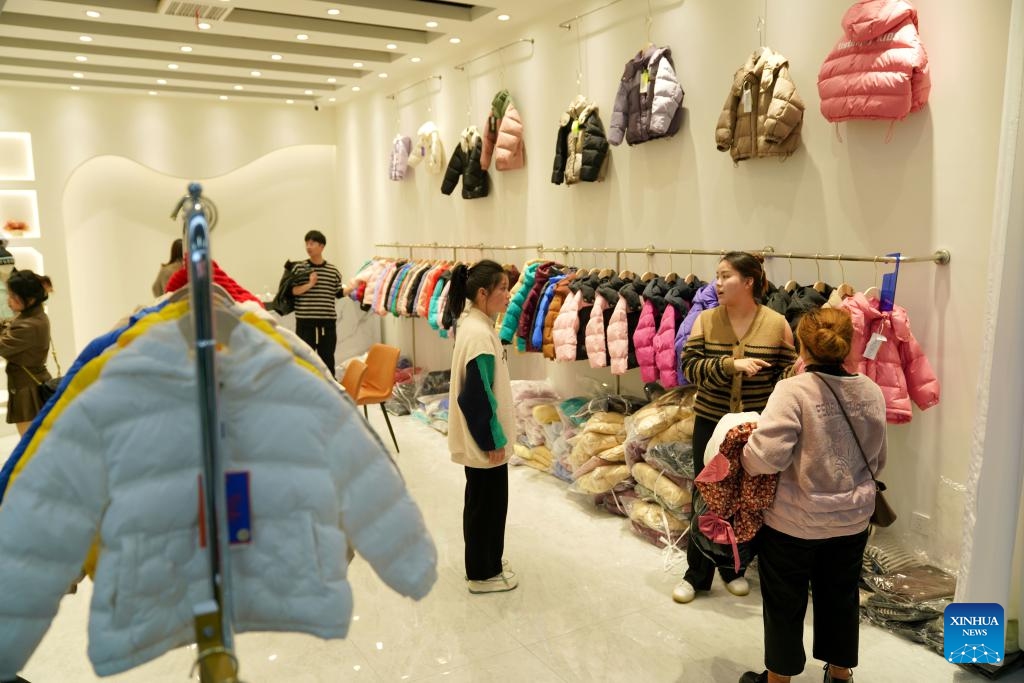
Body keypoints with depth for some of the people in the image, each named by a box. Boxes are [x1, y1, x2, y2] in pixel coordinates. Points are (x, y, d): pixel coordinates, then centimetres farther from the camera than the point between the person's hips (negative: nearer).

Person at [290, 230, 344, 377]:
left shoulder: (333, 271, 5)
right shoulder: (299, 268, 0)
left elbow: (339, 293, 14)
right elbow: (290, 291, -5)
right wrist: (309, 285, -14)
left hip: (328, 322, 2)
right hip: (305, 322, -2)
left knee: (327, 359, 12)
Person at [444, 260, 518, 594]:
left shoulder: (474, 324, 7)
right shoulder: (479, 334, -24)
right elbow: (478, 395, -24)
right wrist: (493, 440, -17)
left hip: (479, 435, 10)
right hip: (484, 439, -10)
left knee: (485, 501, 21)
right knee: (486, 503, 5)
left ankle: (487, 561, 36)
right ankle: (482, 574, 21)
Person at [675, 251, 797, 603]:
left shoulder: (776, 323, -7)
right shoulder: (705, 320, -5)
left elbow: (787, 371, -1)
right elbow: (690, 367, -13)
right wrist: (731, 364, -26)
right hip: (711, 422, 0)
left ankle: (734, 568, 35)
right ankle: (696, 574, 23)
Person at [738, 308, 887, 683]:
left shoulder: (794, 390, -22)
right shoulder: (871, 392, -2)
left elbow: (767, 455, -29)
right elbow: (877, 461, 9)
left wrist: (742, 455, -8)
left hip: (794, 522, -5)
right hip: (852, 518, 5)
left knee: (784, 603, 13)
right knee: (840, 598, 23)